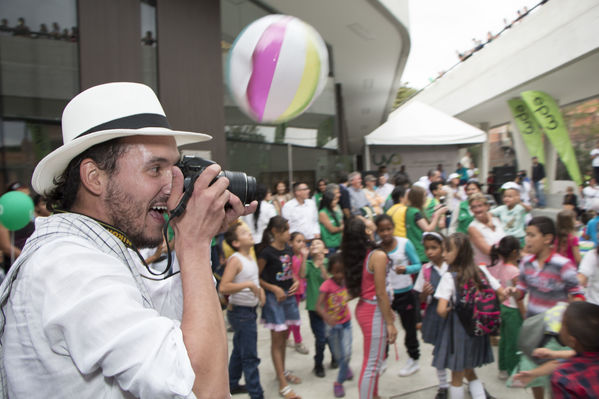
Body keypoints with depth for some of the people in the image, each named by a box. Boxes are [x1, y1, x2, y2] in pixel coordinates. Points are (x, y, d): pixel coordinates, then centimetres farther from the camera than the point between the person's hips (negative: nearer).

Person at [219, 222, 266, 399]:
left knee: (239, 350, 22)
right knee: (250, 357, -3)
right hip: (240, 312, -9)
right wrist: (248, 285, -30)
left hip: (249, 311, 9)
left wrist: (260, 289, 5)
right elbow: (223, 287, -29)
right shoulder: (235, 260, -19)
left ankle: (232, 385, 37)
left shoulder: (251, 257, 8)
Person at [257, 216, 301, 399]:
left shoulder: (288, 249, 4)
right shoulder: (267, 252, -16)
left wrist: (295, 281, 1)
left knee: (284, 336, 18)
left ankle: (282, 371, 36)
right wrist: (275, 289, -18)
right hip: (274, 297, -7)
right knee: (277, 339, -1)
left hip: (288, 295, 7)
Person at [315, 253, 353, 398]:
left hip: (346, 322, 2)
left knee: (347, 354, -5)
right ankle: (346, 369, 46)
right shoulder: (327, 284, -23)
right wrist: (327, 317, -49)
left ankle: (339, 382, 18)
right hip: (333, 324, -2)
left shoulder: (346, 281, -10)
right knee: (338, 355, 13)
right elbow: (318, 305, -32)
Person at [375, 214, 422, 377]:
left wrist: (406, 269, -28)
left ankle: (413, 360, 36)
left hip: (404, 294, -1)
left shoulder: (405, 243, -13)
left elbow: (418, 265, -10)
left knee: (410, 329, 14)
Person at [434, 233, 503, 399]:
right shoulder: (482, 271, -2)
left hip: (458, 330, -5)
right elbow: (502, 294, 4)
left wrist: (447, 314, -4)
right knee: (469, 372, 23)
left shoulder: (449, 277, -18)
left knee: (456, 377, 10)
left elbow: (441, 310, -25)